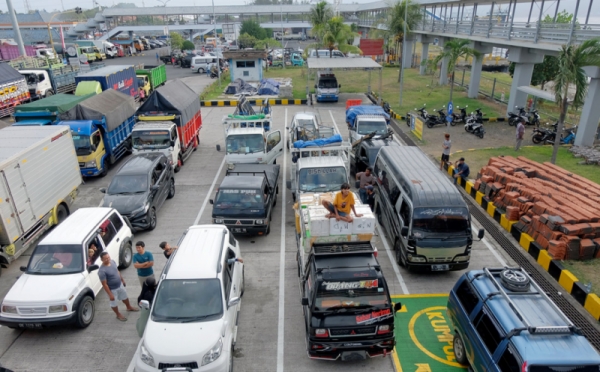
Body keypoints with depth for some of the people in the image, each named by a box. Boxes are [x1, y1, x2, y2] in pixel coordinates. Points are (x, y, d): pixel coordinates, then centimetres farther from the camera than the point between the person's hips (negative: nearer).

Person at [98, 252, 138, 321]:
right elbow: (104, 284, -25)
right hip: (112, 289, -7)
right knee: (114, 303, 18)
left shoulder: (112, 262, -10)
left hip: (120, 285, 7)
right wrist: (110, 294, -21)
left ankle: (129, 307, 55)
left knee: (125, 297, 28)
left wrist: (122, 280, 17)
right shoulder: (102, 271, -32)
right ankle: (118, 315, 43)